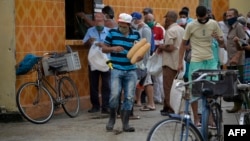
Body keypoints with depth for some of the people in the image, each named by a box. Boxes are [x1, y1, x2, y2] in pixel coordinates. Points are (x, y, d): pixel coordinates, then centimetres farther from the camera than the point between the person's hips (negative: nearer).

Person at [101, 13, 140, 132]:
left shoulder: (136, 34, 5)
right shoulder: (112, 32, 1)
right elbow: (104, 48, 5)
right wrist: (113, 48, -14)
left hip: (131, 70, 2)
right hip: (116, 69, -2)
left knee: (129, 97, 1)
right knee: (115, 94, -16)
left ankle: (125, 123, 12)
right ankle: (112, 118, 8)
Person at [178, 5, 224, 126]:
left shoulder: (213, 24, 1)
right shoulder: (191, 26, -6)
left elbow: (222, 42, 9)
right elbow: (183, 45, 1)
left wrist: (218, 38, -15)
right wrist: (180, 63, -4)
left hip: (210, 61, 2)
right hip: (196, 62, -2)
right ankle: (196, 119, 12)